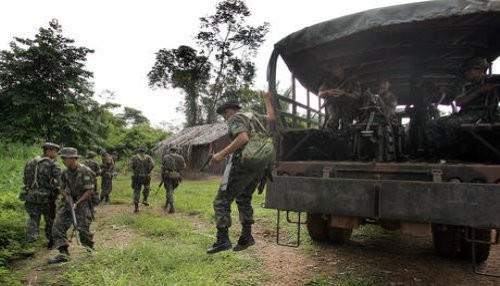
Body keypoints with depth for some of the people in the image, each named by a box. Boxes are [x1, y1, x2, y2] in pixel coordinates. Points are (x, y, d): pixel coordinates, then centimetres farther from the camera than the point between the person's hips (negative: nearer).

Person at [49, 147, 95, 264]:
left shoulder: (85, 171, -18)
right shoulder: (65, 172, 2)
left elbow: (89, 191, -17)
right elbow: (62, 188, 15)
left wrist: (77, 203, -19)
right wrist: (66, 197, -5)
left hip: (82, 203, -6)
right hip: (68, 202, 6)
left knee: (83, 229, -3)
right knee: (58, 226, -7)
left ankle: (90, 248, 25)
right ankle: (63, 253, -1)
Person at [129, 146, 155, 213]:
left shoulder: (134, 157, 2)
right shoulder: (148, 157, 3)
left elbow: (131, 164, -16)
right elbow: (152, 165, -14)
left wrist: (135, 171, 1)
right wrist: (148, 171, 1)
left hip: (137, 177, 0)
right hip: (146, 177, 0)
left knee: (136, 191, 7)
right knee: (147, 188, 28)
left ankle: (136, 207, 1)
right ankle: (145, 200, 16)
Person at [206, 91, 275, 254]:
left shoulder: (235, 118, -6)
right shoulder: (253, 116, 18)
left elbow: (243, 138, -22)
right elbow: (271, 118, 19)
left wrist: (222, 154, -23)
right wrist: (267, 100, 31)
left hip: (242, 163, -9)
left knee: (221, 201, -1)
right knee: (243, 199, 23)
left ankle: (223, 240, -6)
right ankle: (246, 236, 21)